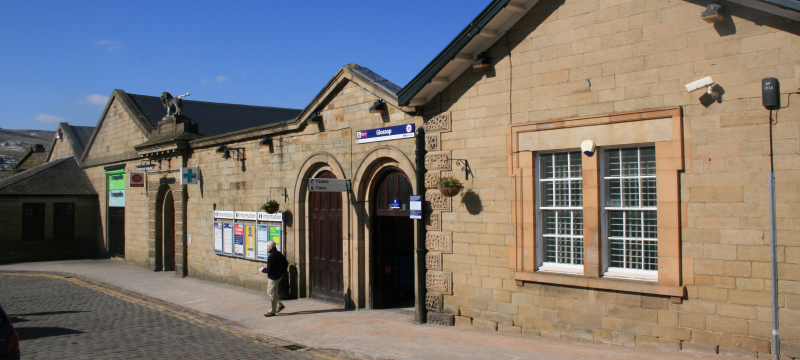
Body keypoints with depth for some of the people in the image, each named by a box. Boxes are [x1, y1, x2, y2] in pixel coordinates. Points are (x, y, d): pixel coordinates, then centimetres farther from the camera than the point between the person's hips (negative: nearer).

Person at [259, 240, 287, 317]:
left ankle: (272, 311, 7)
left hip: (273, 277, -10)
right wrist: (283, 272, 21)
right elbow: (286, 263, 16)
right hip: (279, 276, 10)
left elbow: (269, 269, -23)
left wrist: (262, 269, -5)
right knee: (269, 291, 20)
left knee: (272, 293, -1)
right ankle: (280, 305, 24)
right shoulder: (279, 254, 7)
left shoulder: (272, 256, -22)